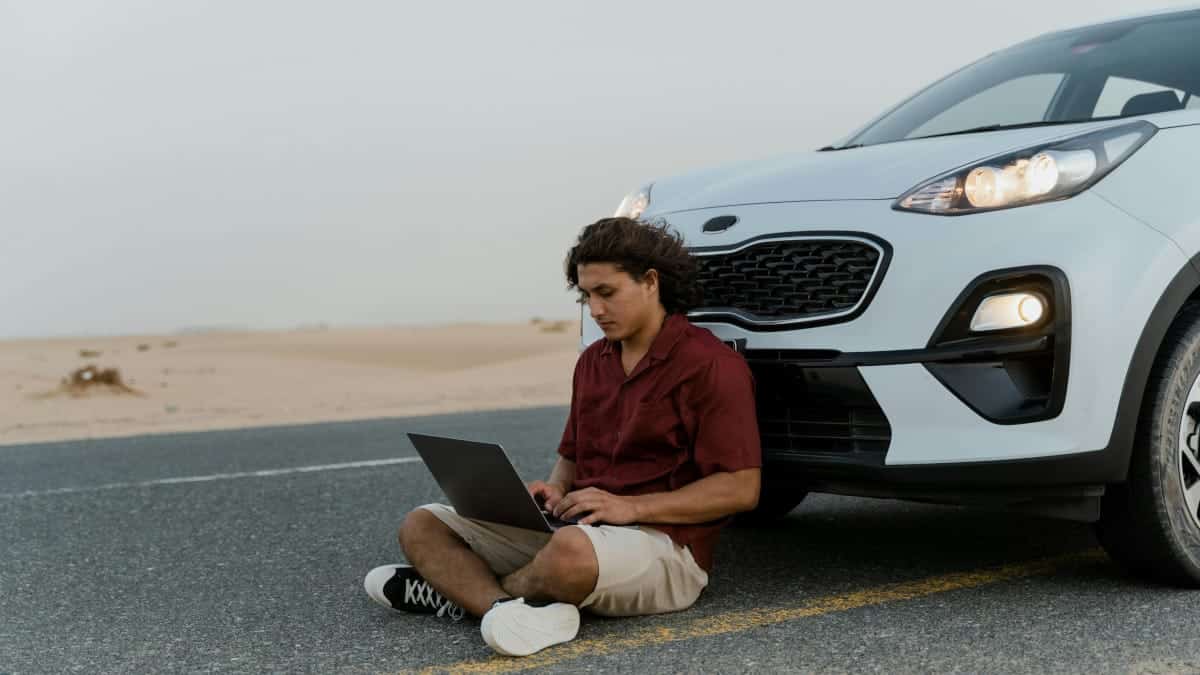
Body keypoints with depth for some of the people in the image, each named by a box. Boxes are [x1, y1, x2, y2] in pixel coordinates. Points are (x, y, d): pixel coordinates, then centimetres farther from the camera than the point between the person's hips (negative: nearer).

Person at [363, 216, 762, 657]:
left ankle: (463, 590, -15)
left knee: (571, 551, -42)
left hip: (664, 543, -8)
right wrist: (554, 492, 0)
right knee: (422, 526, -4)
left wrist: (631, 507, -19)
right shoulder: (593, 361, 15)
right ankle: (506, 607, -30)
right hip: (580, 528, 8)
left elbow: (741, 489, -13)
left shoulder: (711, 364, -9)